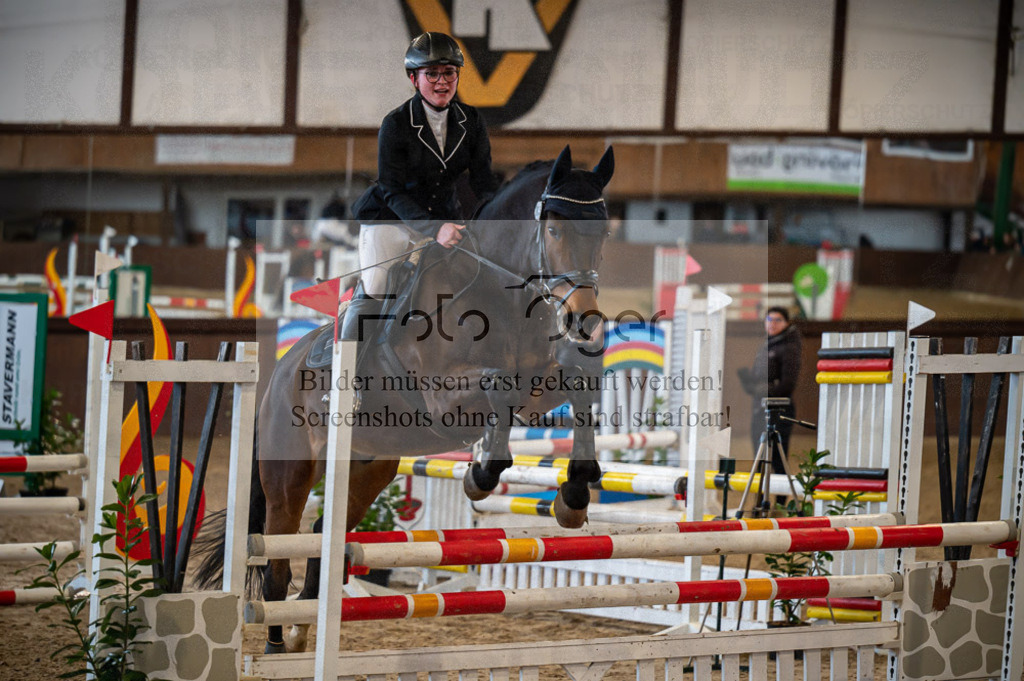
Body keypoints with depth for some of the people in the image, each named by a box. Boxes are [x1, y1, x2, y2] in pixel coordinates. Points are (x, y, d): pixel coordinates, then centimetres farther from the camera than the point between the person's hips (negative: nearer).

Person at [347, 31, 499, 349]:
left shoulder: (471, 122, -1)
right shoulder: (395, 125, -15)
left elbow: (484, 181, 1)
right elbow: (392, 191, -18)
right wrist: (434, 228, -32)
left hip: (444, 220, 4)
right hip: (391, 218, -4)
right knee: (373, 294, -18)